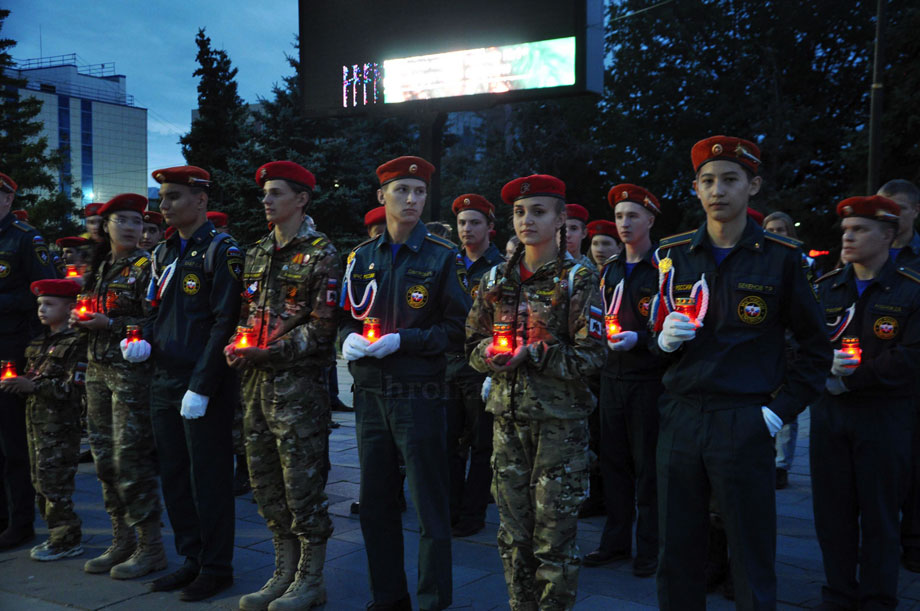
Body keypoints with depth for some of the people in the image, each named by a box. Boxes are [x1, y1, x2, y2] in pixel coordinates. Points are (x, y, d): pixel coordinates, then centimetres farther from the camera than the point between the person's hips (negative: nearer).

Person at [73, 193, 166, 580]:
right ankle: (122, 541, 22)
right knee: (104, 458, 10)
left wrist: (111, 324, -19)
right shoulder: (99, 266, 14)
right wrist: (80, 320, 2)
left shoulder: (145, 267, -7)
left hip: (131, 371, -7)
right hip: (98, 370, 7)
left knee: (130, 459, -6)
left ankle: (151, 547, 5)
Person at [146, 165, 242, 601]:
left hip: (204, 389, -7)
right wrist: (144, 339, -2)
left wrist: (201, 386, -18)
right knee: (174, 476, 14)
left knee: (209, 478, 2)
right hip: (164, 382, 8)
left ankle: (216, 567, 15)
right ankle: (192, 559, 27)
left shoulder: (222, 251, -9)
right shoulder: (163, 253, 13)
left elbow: (225, 323, -15)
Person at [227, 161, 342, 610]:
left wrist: (269, 353, -18)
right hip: (256, 383, 7)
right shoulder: (257, 253, 16)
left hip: (298, 383, -7)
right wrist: (237, 346, 0)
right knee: (266, 483, 12)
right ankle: (284, 573, 25)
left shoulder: (320, 254, -6)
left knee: (302, 483, -1)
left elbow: (322, 327, -12)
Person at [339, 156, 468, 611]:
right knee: (375, 502, 12)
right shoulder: (361, 257, 8)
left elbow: (457, 330, -5)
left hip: (419, 396, -4)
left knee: (430, 505, 3)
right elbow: (346, 317, 15)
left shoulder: (443, 257, -3)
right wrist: (349, 339, -7)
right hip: (370, 395, 4)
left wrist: (402, 341, -17)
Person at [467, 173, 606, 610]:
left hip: (560, 419, -4)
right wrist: (493, 353, -10)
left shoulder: (578, 279, -3)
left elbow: (590, 357, -9)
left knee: (554, 535, -1)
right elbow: (473, 344, 12)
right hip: (508, 415, 4)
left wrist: (532, 353, -17)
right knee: (513, 530, 11)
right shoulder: (497, 279, 10)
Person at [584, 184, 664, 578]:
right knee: (614, 461, 11)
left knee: (648, 467, 3)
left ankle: (650, 549, 15)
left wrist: (639, 338, -23)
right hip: (612, 378, 6)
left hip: (649, 379, -6)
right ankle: (617, 542, 24)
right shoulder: (610, 269, 12)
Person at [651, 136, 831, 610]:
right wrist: (664, 338, -7)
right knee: (676, 558, 11)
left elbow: (816, 350, 4)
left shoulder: (782, 258, 0)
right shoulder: (671, 254, 8)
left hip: (744, 424, -3)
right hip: (678, 421, 3)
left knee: (752, 561, 6)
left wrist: (780, 410, -5)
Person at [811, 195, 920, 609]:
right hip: (829, 412, 4)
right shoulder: (825, 287, 8)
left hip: (884, 416, -3)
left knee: (879, 514, 6)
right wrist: (825, 368, -16)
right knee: (832, 510, 9)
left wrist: (849, 379, -16)